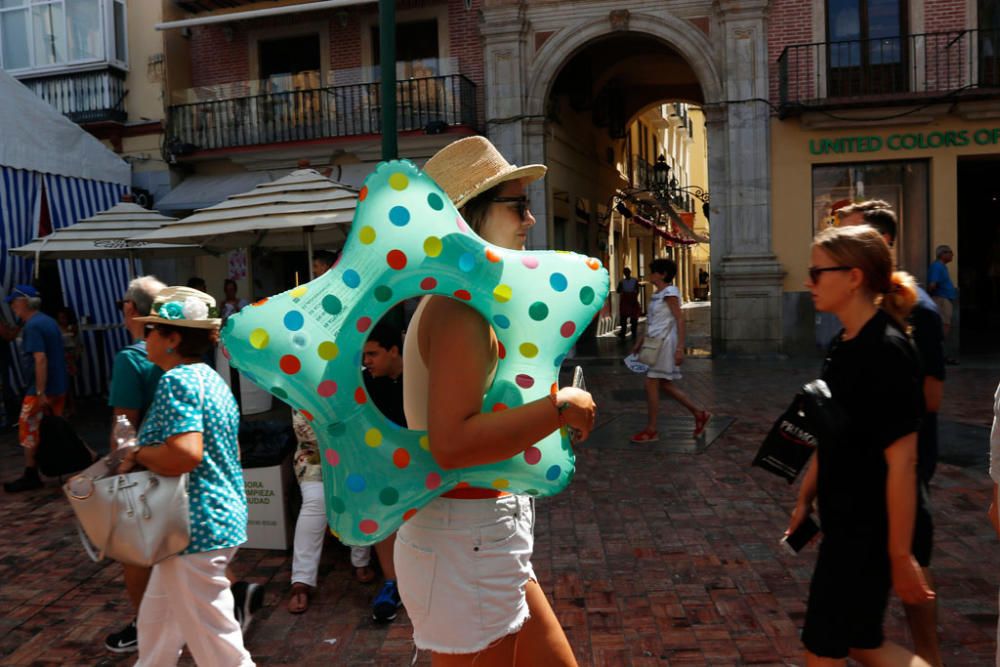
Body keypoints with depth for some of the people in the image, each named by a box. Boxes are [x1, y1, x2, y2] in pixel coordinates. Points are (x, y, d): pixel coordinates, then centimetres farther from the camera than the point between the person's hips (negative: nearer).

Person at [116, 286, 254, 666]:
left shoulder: (177, 379, -17)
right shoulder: (211, 378, 11)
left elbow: (185, 453, -31)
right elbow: (230, 453, 16)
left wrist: (137, 455, -13)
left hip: (196, 529, -10)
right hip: (222, 517, 10)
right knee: (157, 620, 27)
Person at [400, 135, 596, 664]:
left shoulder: (456, 303, 13)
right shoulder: (458, 310, -20)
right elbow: (453, 443, -31)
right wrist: (559, 407, -23)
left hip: (488, 540, 10)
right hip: (466, 542, -10)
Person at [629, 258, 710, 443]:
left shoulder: (670, 292, -12)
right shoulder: (657, 294, 14)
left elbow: (680, 320, -17)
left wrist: (680, 348, -22)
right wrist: (640, 341, 21)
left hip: (664, 342, -9)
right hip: (654, 342, 9)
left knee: (651, 385, -5)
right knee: (665, 385, 13)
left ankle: (651, 430, 4)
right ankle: (700, 413, 22)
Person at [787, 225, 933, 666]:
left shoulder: (888, 351, -22)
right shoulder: (842, 345, 5)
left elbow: (902, 461, -22)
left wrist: (901, 555, -19)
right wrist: (805, 500, 15)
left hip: (871, 530, -8)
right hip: (843, 523, 8)